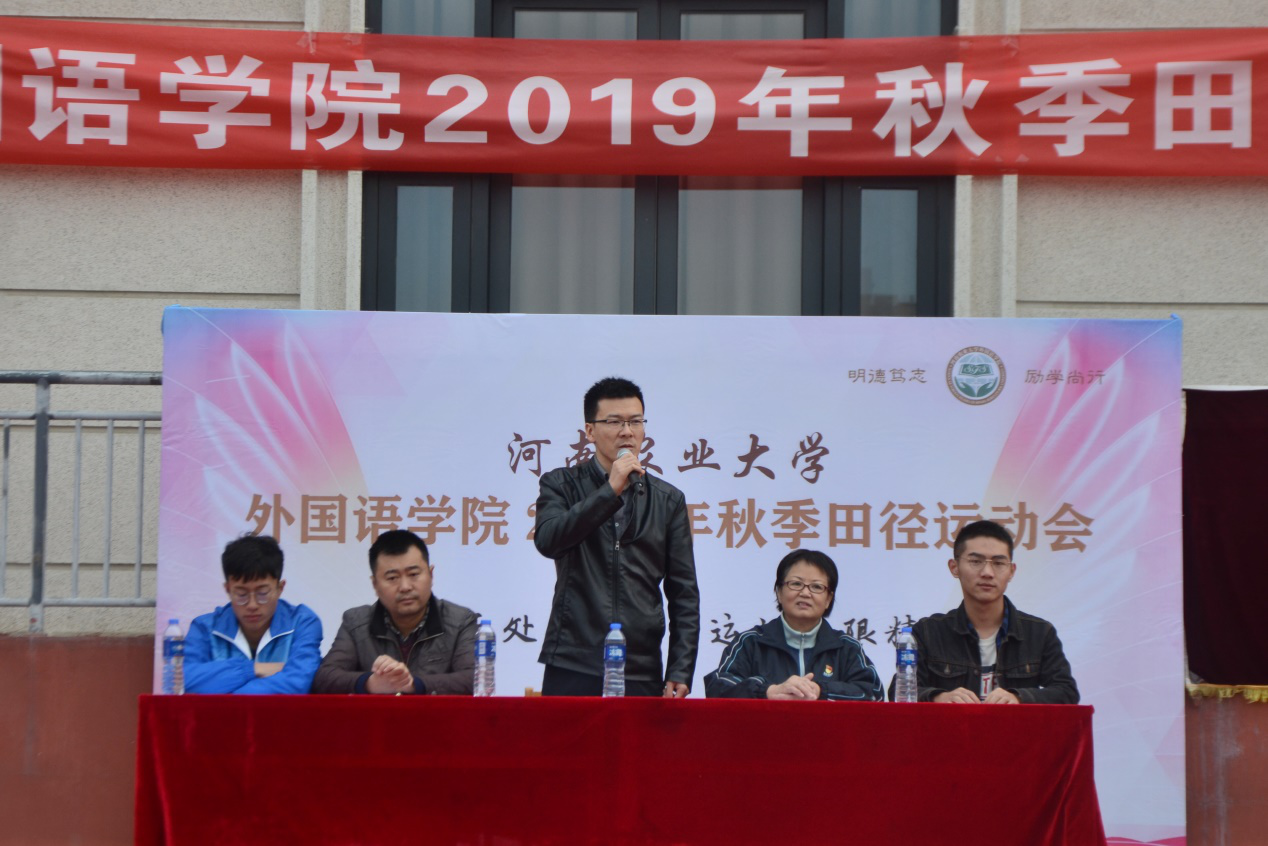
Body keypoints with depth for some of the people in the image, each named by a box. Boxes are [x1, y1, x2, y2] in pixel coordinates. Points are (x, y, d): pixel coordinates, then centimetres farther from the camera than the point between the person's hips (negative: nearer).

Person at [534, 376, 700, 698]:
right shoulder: (561, 485, 7)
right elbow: (548, 540, -14)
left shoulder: (668, 500, 11)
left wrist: (680, 673, 1)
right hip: (572, 670, -1)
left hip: (642, 674, 2)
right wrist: (611, 490, -14)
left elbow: (684, 594, 10)